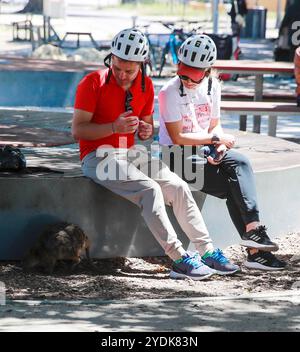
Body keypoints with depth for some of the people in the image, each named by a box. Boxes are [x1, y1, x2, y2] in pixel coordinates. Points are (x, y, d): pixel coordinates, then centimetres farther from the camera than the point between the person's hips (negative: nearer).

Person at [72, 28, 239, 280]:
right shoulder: (93, 83, -11)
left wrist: (147, 131, -6)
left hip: (132, 154, 7)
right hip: (98, 157, -7)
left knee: (178, 187, -10)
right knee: (150, 190, -28)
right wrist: (114, 127, -27)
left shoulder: (146, 86, 8)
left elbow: (147, 123, 20)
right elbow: (77, 130, -14)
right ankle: (179, 260, -29)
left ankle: (207, 250, -8)